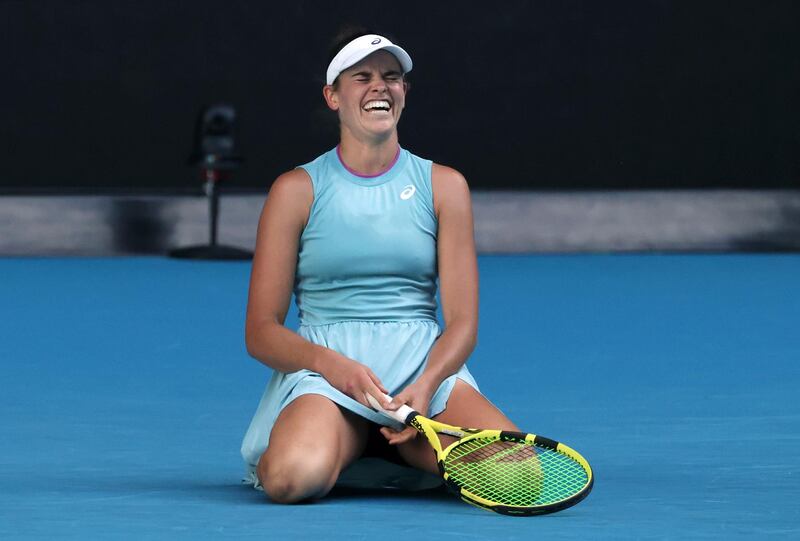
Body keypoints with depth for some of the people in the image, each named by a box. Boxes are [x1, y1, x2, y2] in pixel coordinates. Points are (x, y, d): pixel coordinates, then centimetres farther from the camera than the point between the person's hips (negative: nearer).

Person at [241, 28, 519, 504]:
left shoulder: (444, 186, 10)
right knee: (294, 478, -37)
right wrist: (331, 365, -17)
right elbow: (262, 332, 3)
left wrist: (425, 386, -17)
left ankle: (403, 448, 5)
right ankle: (349, 448, 3)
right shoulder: (297, 189, 5)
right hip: (323, 368, -2)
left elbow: (462, 321, 5)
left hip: (426, 365, 2)